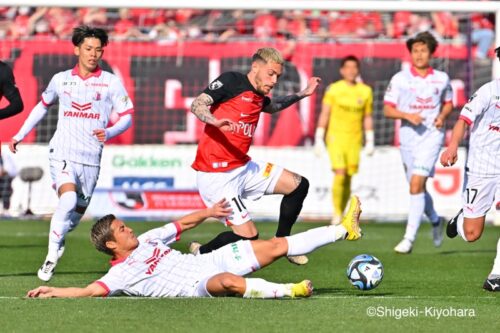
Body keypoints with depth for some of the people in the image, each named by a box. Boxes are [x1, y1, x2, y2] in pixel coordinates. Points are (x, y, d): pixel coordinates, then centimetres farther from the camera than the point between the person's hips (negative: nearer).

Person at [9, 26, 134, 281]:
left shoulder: (111, 82, 1)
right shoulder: (61, 80, 6)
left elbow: (127, 116, 2)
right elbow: (42, 106, 23)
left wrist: (109, 132, -18)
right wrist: (20, 135, 24)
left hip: (91, 157, 1)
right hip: (62, 152, -1)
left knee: (78, 212, 10)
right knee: (68, 198, -26)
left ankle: (59, 238, 41)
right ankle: (52, 254, -17)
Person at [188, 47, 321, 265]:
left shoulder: (259, 97, 13)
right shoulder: (231, 81, -10)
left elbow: (272, 106, 39)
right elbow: (197, 104, -20)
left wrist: (301, 94, 32)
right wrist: (215, 121, -39)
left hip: (243, 167, 9)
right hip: (216, 174, -9)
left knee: (299, 185, 9)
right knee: (248, 235, -16)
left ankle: (281, 242, 26)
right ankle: (201, 253, 8)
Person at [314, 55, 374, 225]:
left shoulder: (365, 91, 7)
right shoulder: (333, 89, 0)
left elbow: (367, 118, 14)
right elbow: (324, 115, 2)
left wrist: (370, 141, 10)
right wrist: (319, 139, -2)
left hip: (355, 140, 3)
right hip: (335, 136, -3)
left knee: (348, 179, 3)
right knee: (340, 174, -17)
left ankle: (341, 214, 16)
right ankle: (336, 214, -8)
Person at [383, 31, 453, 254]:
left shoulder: (441, 79, 3)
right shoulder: (400, 79, 0)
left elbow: (448, 103, 18)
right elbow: (387, 109, 0)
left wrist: (442, 116, -3)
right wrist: (407, 115, -17)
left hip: (432, 135, -3)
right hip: (408, 135, 3)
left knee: (416, 185, -16)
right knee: (417, 187, 13)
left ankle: (409, 238, -17)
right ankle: (435, 221, 43)